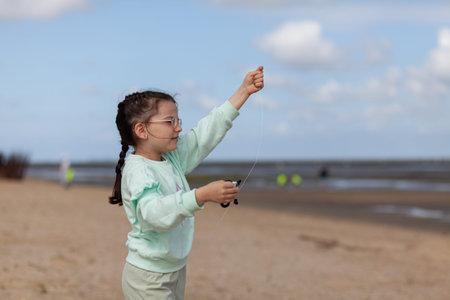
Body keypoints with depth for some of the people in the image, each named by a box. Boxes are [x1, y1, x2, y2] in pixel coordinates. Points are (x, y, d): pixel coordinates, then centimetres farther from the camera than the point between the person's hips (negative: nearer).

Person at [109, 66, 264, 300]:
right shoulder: (137, 170, -21)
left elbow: (207, 131, 11)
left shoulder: (173, 156, 6)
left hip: (176, 269, 9)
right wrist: (202, 195, -48)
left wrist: (244, 91, 10)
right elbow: (155, 212, -37)